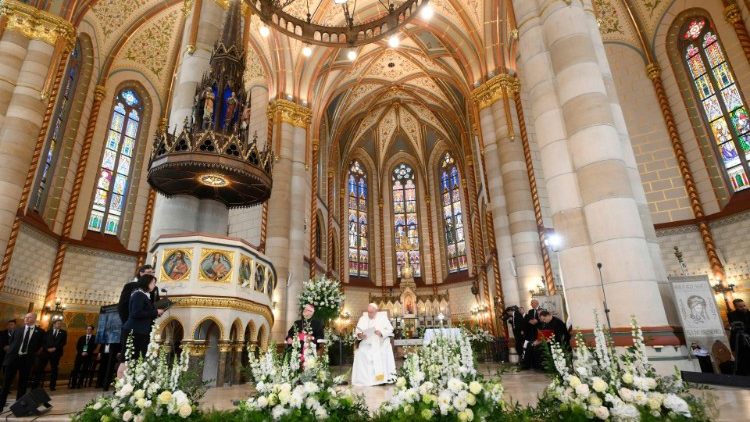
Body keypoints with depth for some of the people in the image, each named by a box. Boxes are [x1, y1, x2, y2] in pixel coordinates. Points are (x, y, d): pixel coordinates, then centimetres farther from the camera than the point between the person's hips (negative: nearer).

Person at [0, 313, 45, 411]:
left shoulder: (40, 332, 4)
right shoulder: (17, 330, 10)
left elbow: (42, 345, 11)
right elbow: (11, 342, 15)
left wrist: (34, 353, 2)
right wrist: (12, 351, 3)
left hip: (27, 359, -1)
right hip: (13, 357, 1)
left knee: (23, 383, 7)